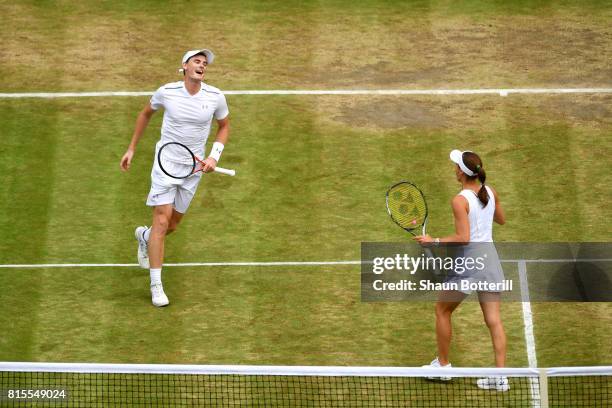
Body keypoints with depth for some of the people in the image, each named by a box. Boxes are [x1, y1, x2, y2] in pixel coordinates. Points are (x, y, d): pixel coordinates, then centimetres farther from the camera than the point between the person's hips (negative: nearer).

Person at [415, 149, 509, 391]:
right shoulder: (490, 192, 4)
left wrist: (434, 241, -13)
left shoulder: (460, 201, -16)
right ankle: (500, 375, -1)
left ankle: (443, 364, 23)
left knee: (442, 310, 16)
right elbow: (501, 219, 20)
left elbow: (463, 238, -21)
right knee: (494, 319, 4)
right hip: (490, 256, 6)